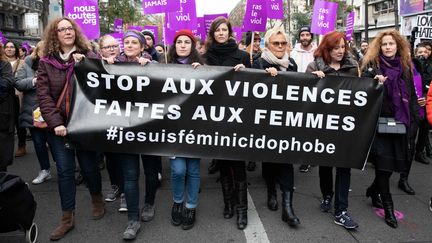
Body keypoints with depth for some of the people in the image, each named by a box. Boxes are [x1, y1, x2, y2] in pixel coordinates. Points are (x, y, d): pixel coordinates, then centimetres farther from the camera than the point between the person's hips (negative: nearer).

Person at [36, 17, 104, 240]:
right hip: (58, 124, 1)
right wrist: (55, 122, -12)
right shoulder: (46, 62, 3)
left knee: (88, 166, 8)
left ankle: (97, 199, 35)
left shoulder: (89, 56, 1)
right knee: (64, 170, 4)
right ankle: (68, 217, 16)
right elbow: (43, 95, -2)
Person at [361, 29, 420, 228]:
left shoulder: (406, 67, 12)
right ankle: (387, 206, 8)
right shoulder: (371, 66, -1)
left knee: (393, 163, 10)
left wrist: (414, 118, 10)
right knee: (384, 164, -5)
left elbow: (411, 95, 16)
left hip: (399, 123, 5)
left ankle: (374, 190, 34)